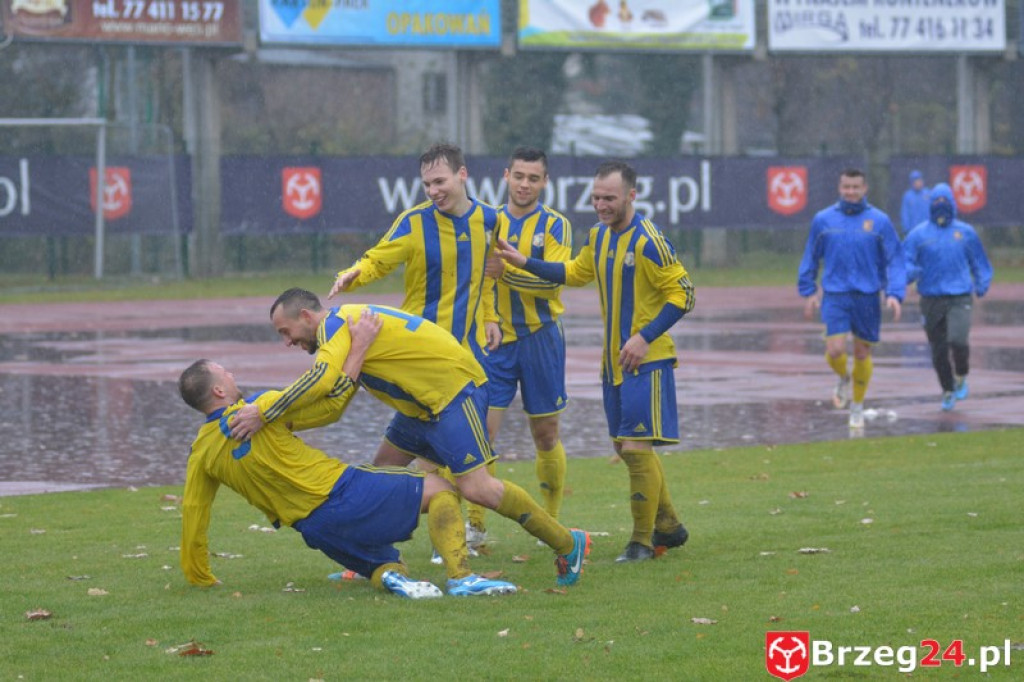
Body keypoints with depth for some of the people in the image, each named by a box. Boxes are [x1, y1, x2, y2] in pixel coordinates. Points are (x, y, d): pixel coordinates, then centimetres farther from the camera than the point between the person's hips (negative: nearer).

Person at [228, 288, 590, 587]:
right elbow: (332, 406, 8)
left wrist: (264, 414, -29)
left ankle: (567, 544, -6)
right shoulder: (344, 330, 17)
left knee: (475, 487, -17)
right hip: (423, 404, 11)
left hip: (456, 389, -11)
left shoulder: (336, 323, -15)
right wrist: (282, 423, -7)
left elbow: (323, 379, -33)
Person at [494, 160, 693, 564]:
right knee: (627, 447, 13)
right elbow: (576, 273, 24)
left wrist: (645, 337, -22)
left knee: (636, 447, -11)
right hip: (614, 361, 8)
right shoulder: (599, 236, 7)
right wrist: (525, 263, 15)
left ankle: (642, 541, -2)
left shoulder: (648, 241, -17)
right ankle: (668, 526, 27)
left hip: (646, 361, -8)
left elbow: (683, 293, -16)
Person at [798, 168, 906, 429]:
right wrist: (808, 291, 8)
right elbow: (811, 257, 12)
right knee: (835, 351, -12)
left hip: (867, 297, 0)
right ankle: (843, 378, 23)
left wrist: (895, 294, -12)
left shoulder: (880, 221, -2)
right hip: (835, 297, 0)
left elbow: (894, 260, -1)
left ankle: (857, 406, 26)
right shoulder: (823, 220, 3)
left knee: (862, 353, 7)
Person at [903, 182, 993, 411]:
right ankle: (948, 392, 26)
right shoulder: (919, 234, 3)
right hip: (931, 299, 1)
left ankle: (961, 377, 8)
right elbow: (904, 263, 0)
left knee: (958, 340, -21)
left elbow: (979, 263, 18)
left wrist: (982, 284, 4)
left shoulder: (966, 233, 7)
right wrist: (912, 273, -21)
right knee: (938, 350, 5)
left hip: (960, 299, -1)